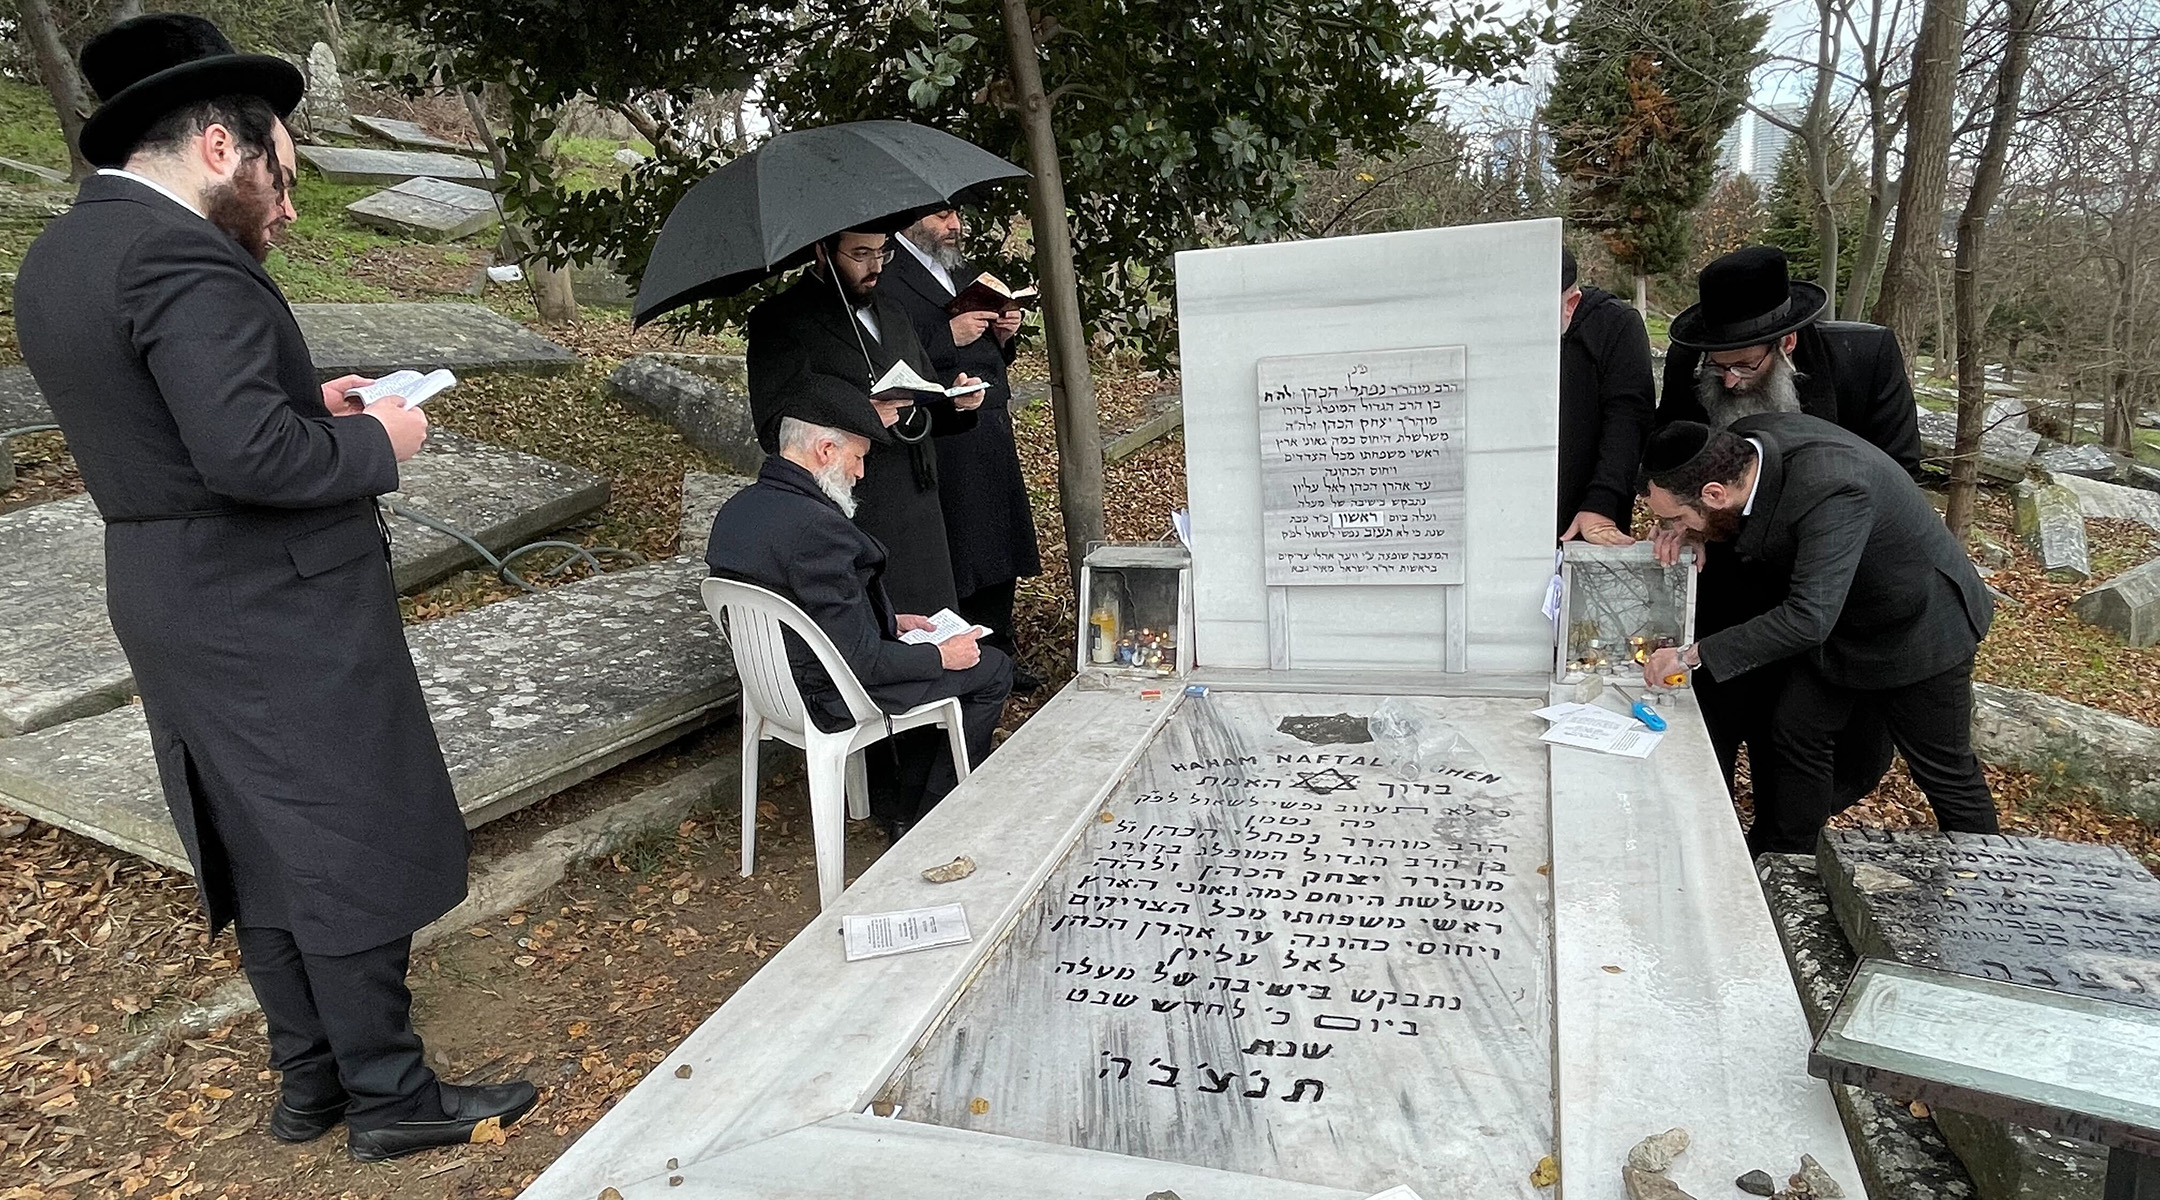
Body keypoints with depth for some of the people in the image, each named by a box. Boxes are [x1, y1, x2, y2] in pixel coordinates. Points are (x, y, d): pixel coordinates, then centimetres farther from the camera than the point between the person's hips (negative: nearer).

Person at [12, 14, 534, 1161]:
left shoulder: (53, 257, 11)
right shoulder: (182, 258, -20)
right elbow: (250, 456, -28)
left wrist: (307, 404, 9)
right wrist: (375, 440, -12)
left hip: (174, 609, 10)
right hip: (278, 611, -9)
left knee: (264, 856, 18)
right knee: (352, 853, 4)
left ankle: (308, 1078, 32)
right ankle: (388, 1095, 18)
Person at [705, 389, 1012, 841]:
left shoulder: (737, 509, 0)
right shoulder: (817, 527, -30)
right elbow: (860, 660, -27)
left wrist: (889, 621, 12)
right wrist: (941, 656, -11)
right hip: (831, 698, -9)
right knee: (992, 670, 7)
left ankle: (901, 805, 33)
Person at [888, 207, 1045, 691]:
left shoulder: (965, 272, 20)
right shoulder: (888, 278, -9)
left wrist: (1004, 333, 7)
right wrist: (949, 337, -20)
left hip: (991, 430, 9)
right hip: (939, 444, -8)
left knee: (998, 545, 15)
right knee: (949, 558, -4)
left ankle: (998, 652, 29)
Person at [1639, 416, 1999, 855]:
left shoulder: (1830, 491, -40)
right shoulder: (1742, 439, -18)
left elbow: (1808, 618, -45)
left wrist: (1693, 655, -41)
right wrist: (1683, 526, -14)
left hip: (1917, 630, -7)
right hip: (1836, 621, 7)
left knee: (1946, 771, 10)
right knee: (1796, 734, 8)